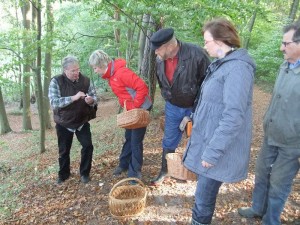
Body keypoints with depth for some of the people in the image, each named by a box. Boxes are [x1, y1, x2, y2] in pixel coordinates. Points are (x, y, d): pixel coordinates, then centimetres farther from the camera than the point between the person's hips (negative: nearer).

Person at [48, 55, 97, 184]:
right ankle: (63, 174, 33)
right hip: (63, 123, -1)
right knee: (64, 150, 12)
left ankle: (84, 173, 18)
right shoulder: (56, 81, -15)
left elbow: (94, 97, 0)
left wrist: (91, 100, -25)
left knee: (88, 146, -3)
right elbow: (54, 102, -25)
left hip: (82, 122, 2)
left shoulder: (85, 80, -7)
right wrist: (73, 98, -35)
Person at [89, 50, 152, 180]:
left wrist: (135, 107, -20)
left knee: (136, 141, 0)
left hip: (140, 108, -9)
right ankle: (124, 164, 35)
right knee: (129, 138, 19)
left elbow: (142, 87, -26)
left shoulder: (121, 72, -23)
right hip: (130, 110, 9)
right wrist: (126, 107, 5)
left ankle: (135, 172, 13)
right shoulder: (109, 75, 7)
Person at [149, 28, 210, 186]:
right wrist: (167, 98, 12)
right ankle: (164, 171, 36)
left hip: (196, 108, -4)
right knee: (168, 141, 15)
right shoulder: (160, 59, -9)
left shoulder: (196, 54, -27)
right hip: (173, 107, 4)